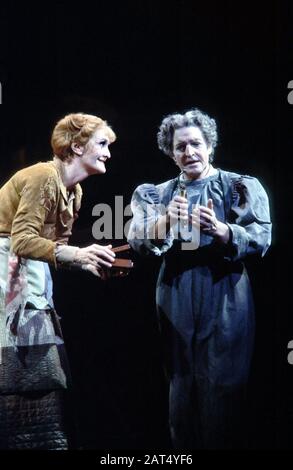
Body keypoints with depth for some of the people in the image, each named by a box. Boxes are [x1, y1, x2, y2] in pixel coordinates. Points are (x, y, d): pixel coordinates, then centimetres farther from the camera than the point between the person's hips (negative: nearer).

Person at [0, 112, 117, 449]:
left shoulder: (73, 191, 13)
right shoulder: (44, 176, -16)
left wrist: (89, 263, -2)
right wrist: (77, 255, -31)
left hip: (28, 276, 10)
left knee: (40, 368, 5)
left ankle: (44, 440, 9)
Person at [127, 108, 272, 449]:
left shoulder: (240, 187, 2)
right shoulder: (158, 194, 10)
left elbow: (261, 240, -8)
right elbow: (138, 242, -3)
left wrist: (218, 229, -24)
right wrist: (166, 222, -23)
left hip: (225, 302, -3)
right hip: (176, 302, 3)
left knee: (222, 388, -5)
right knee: (180, 385, 7)